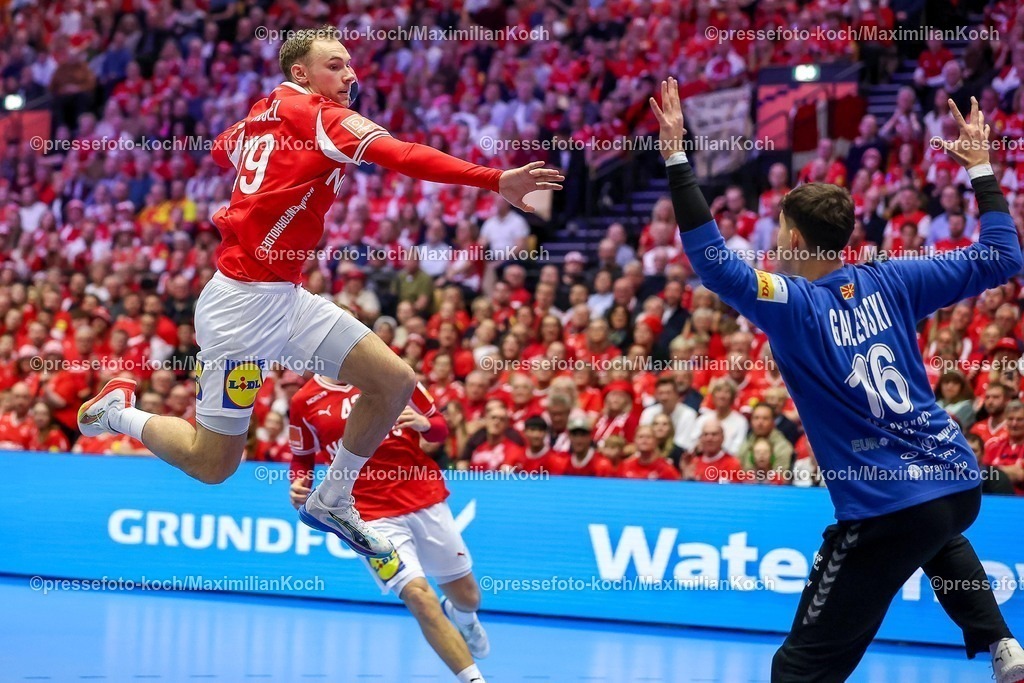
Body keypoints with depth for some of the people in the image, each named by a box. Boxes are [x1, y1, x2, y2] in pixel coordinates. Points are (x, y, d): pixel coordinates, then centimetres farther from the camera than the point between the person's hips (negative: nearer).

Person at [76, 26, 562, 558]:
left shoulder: (259, 116, 11)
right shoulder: (317, 114, -13)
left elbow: (222, 150, 34)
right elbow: (400, 156, -28)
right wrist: (494, 180, -35)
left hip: (286, 297, 9)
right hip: (244, 301, -9)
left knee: (396, 382, 1)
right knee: (213, 465, 0)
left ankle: (332, 502, 16)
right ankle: (118, 410, 23)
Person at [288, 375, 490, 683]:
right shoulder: (304, 403, 0)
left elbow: (440, 427, 8)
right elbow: (302, 459, 13)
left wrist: (425, 424, -15)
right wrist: (299, 487, -9)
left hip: (426, 503, 2)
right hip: (371, 516, -2)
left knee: (466, 597, 13)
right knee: (419, 597, -20)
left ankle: (462, 617, 53)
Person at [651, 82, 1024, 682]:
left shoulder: (793, 304, -9)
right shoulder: (891, 282, 4)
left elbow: (711, 259, -19)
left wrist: (677, 157, -16)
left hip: (885, 510, -6)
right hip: (959, 483, 6)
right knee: (936, 535, 46)